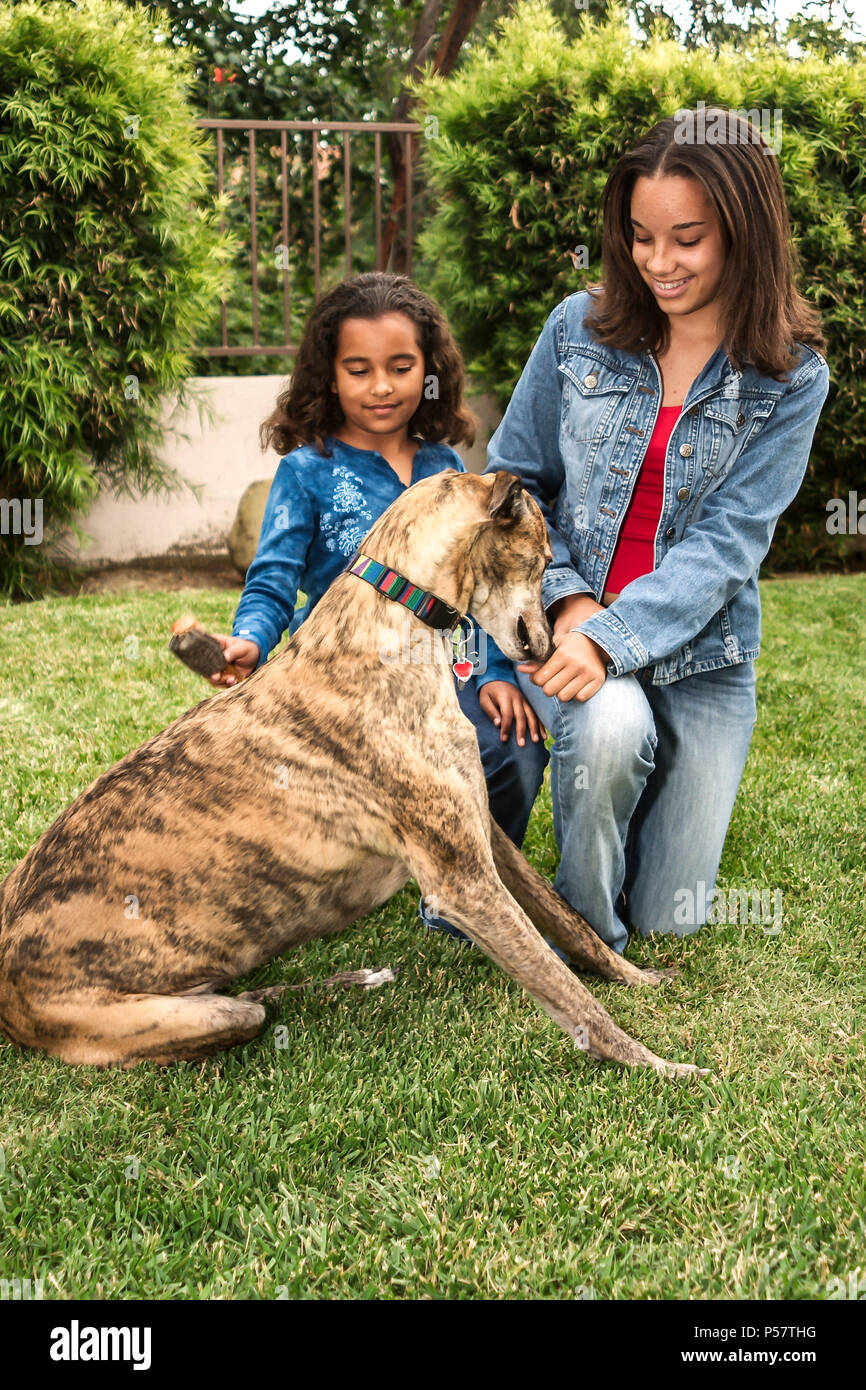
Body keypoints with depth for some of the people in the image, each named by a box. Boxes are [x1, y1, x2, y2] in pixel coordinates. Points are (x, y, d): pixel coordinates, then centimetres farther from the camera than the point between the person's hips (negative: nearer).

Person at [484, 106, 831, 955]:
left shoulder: (790, 379, -6)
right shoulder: (581, 328, -2)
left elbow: (728, 541, -14)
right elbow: (515, 480, 3)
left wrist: (613, 638, -27)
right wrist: (567, 600, -12)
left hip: (700, 653, 1)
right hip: (565, 623, 0)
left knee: (672, 917, 2)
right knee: (611, 724, -36)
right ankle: (585, 927, -8)